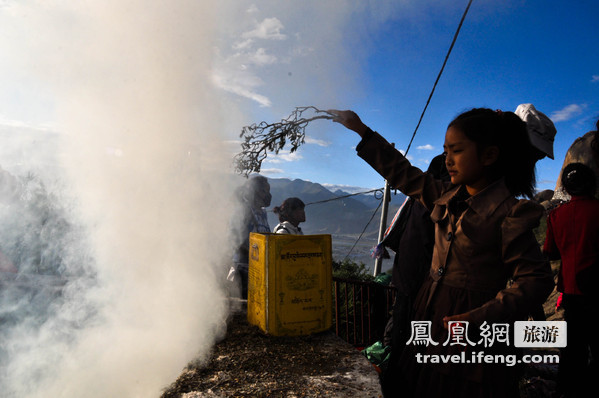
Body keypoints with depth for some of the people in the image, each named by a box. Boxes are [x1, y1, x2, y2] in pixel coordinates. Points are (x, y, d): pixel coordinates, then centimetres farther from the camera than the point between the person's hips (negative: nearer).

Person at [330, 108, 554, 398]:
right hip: (430, 318, 6)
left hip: (472, 334, -6)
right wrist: (362, 131, 15)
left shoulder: (508, 213, -15)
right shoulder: (446, 197, 3)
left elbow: (537, 279, -16)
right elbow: (403, 173, 13)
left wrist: (482, 318, -27)